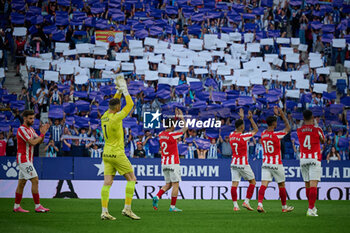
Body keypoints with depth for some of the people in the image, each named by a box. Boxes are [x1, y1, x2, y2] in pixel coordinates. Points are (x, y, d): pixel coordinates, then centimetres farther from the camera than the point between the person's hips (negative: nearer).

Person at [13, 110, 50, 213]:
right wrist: (42, 134, -13)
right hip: (23, 159, -9)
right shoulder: (22, 129, -14)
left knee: (22, 183, 10)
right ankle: (38, 206, -13)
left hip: (28, 160, 9)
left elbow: (39, 141, 13)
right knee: (35, 180, -13)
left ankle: (16, 206, 14)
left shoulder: (31, 129, 16)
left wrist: (43, 133, -3)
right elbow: (32, 142, -22)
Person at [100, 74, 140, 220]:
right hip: (117, 154, -8)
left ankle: (104, 211, -6)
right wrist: (124, 89, -1)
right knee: (132, 179, 2)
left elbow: (114, 103, 25)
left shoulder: (104, 117, 6)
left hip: (106, 154, 8)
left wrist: (119, 90, 20)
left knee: (107, 182, 2)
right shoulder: (115, 118, -17)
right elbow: (130, 104, -9)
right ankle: (127, 209, -5)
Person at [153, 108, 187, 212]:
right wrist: (181, 117, 6)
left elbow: (170, 128, 27)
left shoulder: (161, 134, 6)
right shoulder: (172, 135, -15)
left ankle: (157, 197, -7)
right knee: (175, 185, -1)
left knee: (168, 184, 15)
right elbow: (185, 128, -6)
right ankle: (172, 206, -2)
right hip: (173, 163, -7)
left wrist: (175, 117, 28)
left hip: (164, 163, 7)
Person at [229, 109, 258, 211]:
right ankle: (246, 202, 0)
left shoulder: (231, 135, 3)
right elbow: (256, 130, -2)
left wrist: (241, 118, 34)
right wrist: (251, 119, 2)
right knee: (252, 182, 9)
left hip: (234, 163, 6)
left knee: (234, 183, 0)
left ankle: (235, 205, -5)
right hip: (243, 164, -5)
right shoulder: (243, 136, -14)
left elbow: (238, 129, 26)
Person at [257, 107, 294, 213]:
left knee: (264, 184, -6)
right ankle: (284, 206, 21)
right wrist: (282, 115, 6)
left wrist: (275, 115, 28)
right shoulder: (276, 135, -15)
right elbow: (288, 128, 1)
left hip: (265, 163, 4)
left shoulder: (263, 134, 2)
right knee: (282, 185, 11)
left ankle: (260, 204, -24)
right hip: (276, 164, -4)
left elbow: (270, 126, 25)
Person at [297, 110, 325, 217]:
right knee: (313, 184, -10)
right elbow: (323, 141, 14)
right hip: (314, 160, -4)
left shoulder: (299, 130, 4)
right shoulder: (317, 129, -4)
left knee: (307, 184, 15)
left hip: (303, 159, 4)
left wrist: (308, 124, 34)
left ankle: (312, 207, 26)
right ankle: (311, 209, -21)